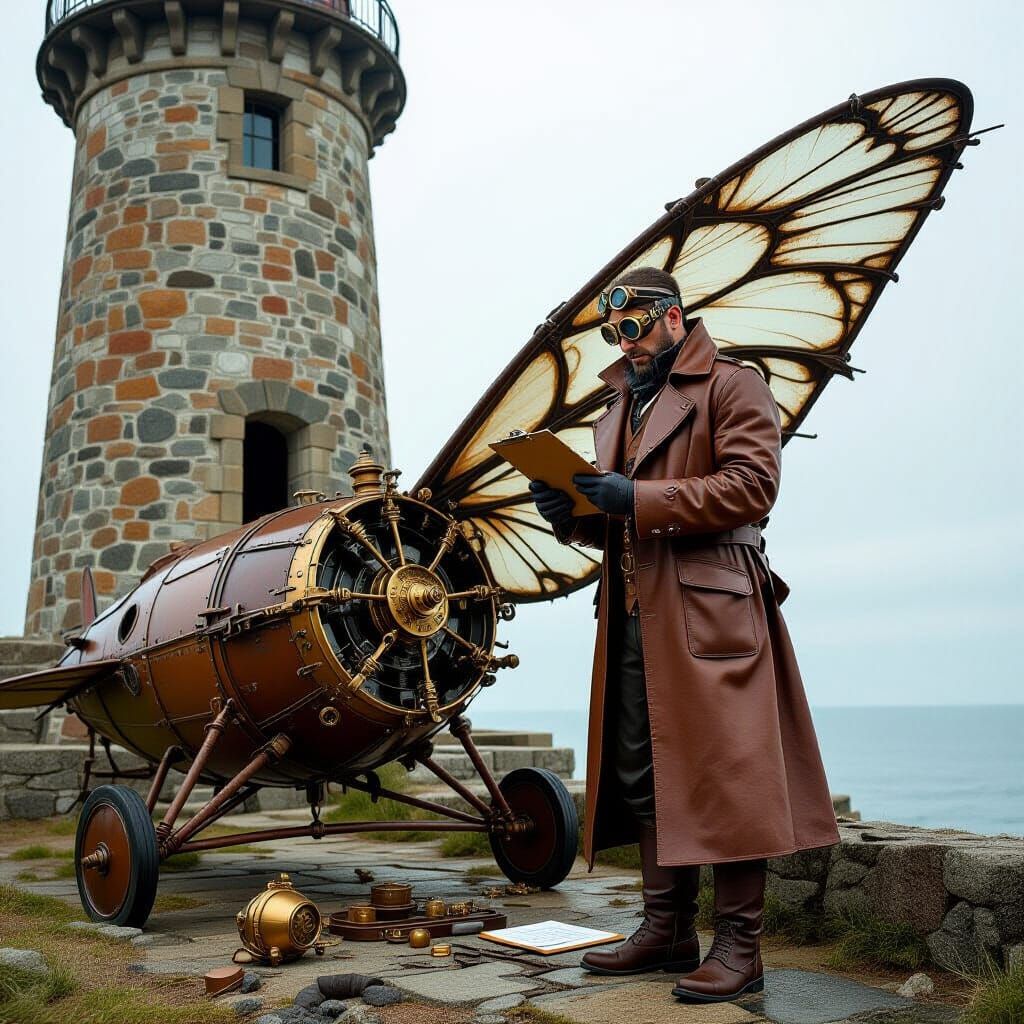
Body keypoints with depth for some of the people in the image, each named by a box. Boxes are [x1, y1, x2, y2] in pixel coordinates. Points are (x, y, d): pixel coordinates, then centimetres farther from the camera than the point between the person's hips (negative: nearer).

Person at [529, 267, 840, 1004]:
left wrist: (638, 498, -17)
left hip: (709, 610, -7)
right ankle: (668, 930, 19)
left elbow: (752, 485, -12)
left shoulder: (734, 385, 2)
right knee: (642, 776, 8)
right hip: (634, 615, 8)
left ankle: (739, 946, 3)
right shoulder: (619, 410, 25)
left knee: (723, 773, -6)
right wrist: (573, 515, 2)